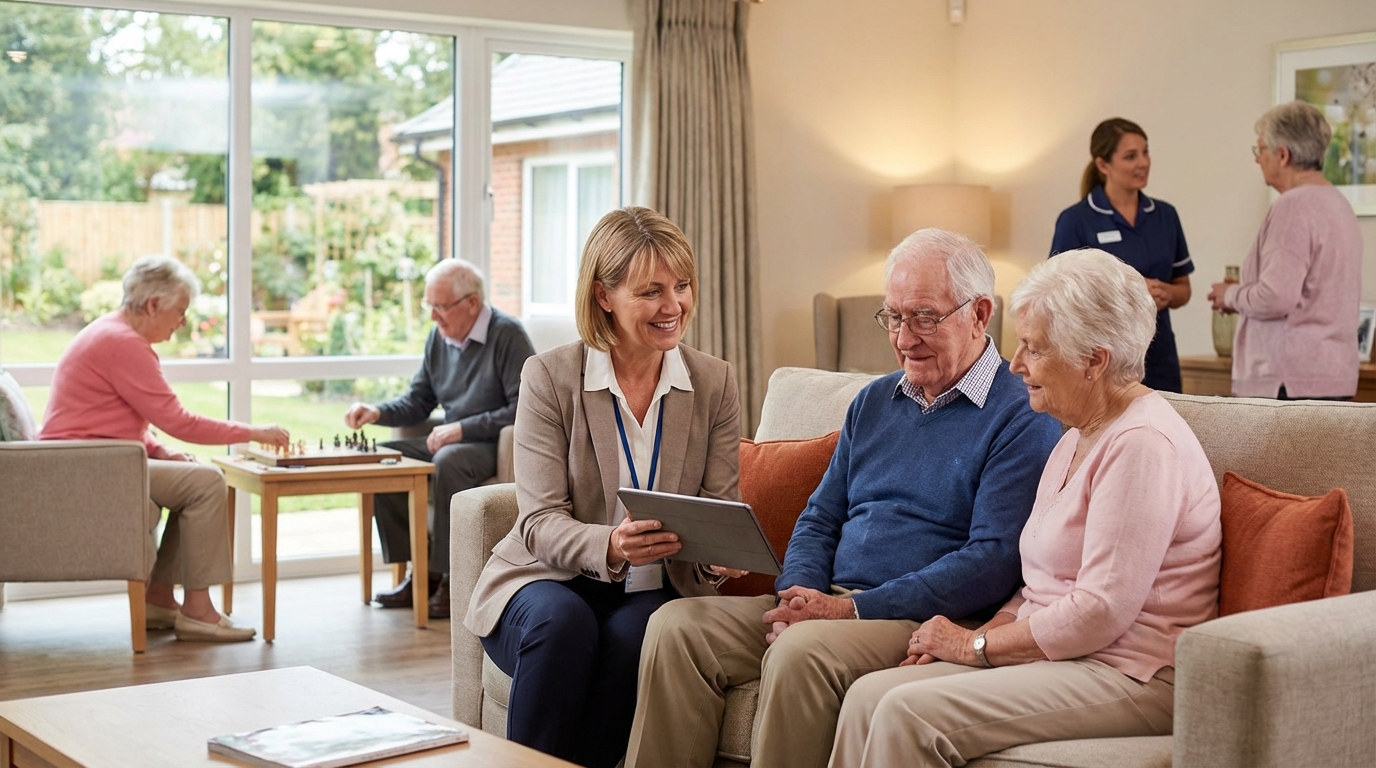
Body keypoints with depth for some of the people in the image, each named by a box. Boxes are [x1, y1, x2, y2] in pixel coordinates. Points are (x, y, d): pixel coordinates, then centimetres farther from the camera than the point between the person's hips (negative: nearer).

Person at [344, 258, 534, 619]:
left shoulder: (507, 334, -13)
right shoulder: (439, 336, 9)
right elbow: (417, 401, 14)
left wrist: (463, 428, -21)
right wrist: (377, 412, -6)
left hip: (497, 445, -8)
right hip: (452, 440, 8)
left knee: (448, 462, -36)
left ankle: (451, 579, -26)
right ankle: (419, 570, -6)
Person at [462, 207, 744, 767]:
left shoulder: (715, 383, 3)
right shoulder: (548, 377, -6)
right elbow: (540, 522, -12)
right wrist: (610, 547, -33)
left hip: (650, 593, 2)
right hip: (546, 580, -1)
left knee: (633, 638, -32)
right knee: (562, 622, -35)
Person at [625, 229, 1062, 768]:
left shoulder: (1023, 420, -4)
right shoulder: (873, 402, 19)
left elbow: (994, 562, -14)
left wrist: (854, 608, -19)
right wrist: (798, 595, -3)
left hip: (926, 621, -7)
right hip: (826, 605, 7)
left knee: (801, 652, -35)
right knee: (676, 626, -14)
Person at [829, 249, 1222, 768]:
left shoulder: (1143, 443, -16)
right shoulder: (1081, 437, 17)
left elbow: (1100, 612, -22)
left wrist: (975, 646, -10)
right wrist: (979, 635, 3)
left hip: (1127, 679, -9)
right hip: (1058, 656, 10)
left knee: (909, 713, -25)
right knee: (869, 695, -8)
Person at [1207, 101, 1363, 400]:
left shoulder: (1293, 207, -14)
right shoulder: (1338, 203, 16)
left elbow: (1276, 298, -22)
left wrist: (1232, 295, -3)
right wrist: (1244, 293, 15)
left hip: (1290, 378, -10)